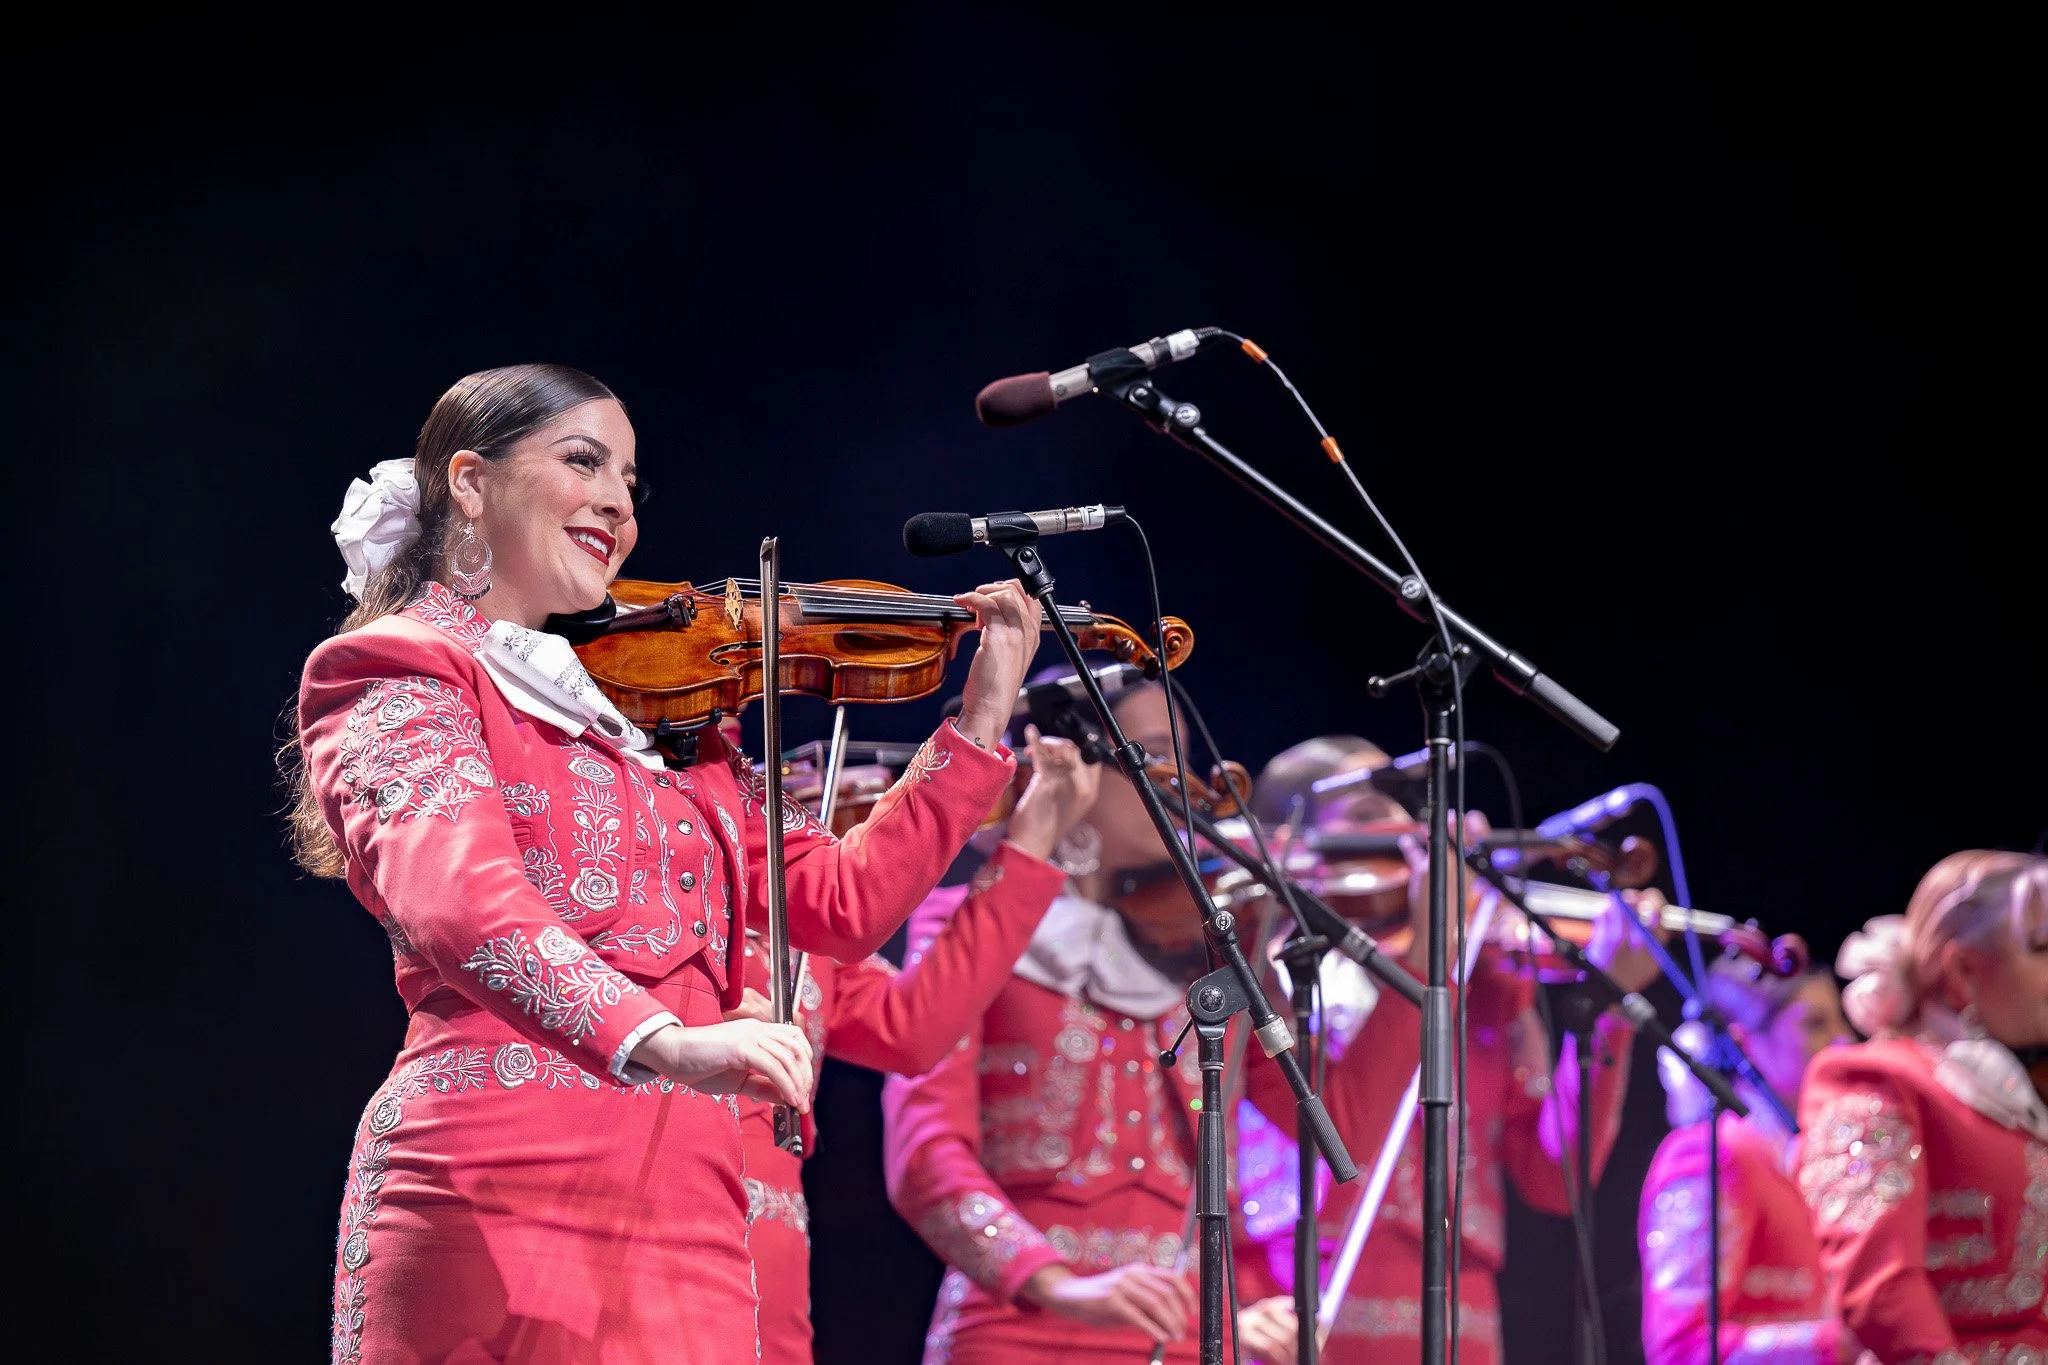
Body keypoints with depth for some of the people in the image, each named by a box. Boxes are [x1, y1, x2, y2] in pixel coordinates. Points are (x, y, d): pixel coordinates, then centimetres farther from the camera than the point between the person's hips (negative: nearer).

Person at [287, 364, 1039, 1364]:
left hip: (686, 1226, 6)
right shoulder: (406, 675, 1)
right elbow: (456, 896, -19)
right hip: (499, 1206, -6)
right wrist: (658, 1041, -35)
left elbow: (844, 902, 23)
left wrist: (983, 717, 15)